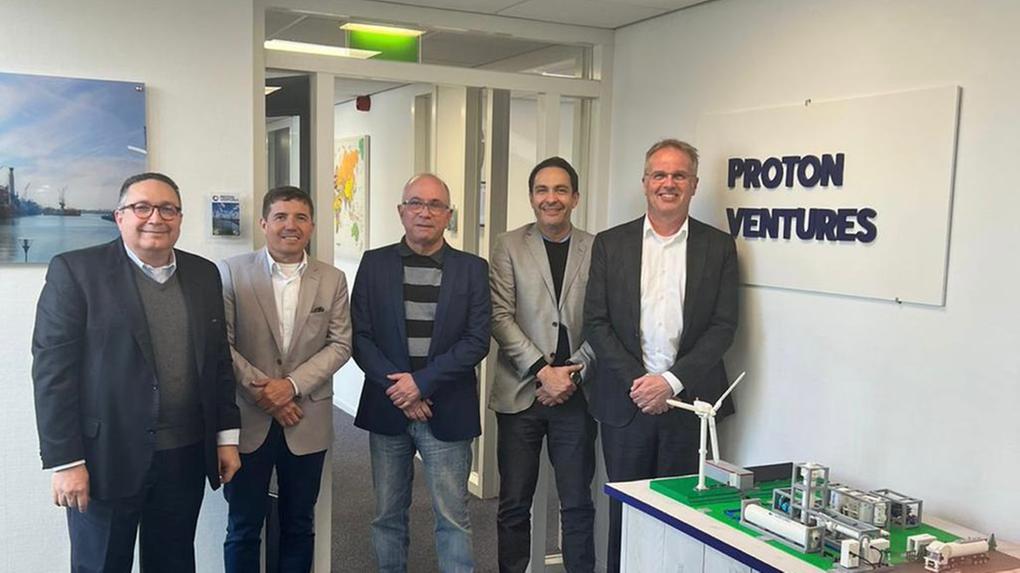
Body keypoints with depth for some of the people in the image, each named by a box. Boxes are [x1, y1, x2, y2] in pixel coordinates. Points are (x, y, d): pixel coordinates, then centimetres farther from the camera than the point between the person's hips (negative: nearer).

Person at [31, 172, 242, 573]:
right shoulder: (75, 270, -7)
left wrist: (227, 435, 8)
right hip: (106, 458, -4)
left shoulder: (204, 274, 8)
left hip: (186, 456, 4)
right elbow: (52, 368, -10)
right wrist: (64, 461, -14)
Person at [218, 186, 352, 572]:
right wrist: (262, 391, -13)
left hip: (307, 422, 2)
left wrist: (292, 385, -13)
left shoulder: (332, 280, 4)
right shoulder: (232, 272, -2)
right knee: (243, 528, 9)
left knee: (299, 526, 14)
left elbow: (340, 344, -1)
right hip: (247, 420, -1)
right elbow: (221, 344, -5)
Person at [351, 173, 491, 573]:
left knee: (453, 518, 4)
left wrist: (421, 382, -14)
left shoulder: (472, 269, 1)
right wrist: (397, 388, -11)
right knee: (388, 515, 13)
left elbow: (477, 341, -5)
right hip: (388, 407, 2)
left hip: (446, 410, -1)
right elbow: (360, 335, 0)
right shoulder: (375, 263, 4)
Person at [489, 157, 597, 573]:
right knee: (514, 504, 9)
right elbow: (500, 317, -5)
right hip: (520, 392, 0)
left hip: (576, 393, 0)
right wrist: (542, 370, -12)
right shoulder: (509, 246, 2)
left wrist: (573, 371, -10)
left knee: (577, 505, 9)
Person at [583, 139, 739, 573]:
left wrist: (671, 381, -12)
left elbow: (723, 326, -2)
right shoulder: (610, 243, 5)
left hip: (689, 401, 0)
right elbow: (595, 322, 1)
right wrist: (636, 381, -10)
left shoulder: (719, 247, 4)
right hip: (626, 402, 1)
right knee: (625, 510, 9)